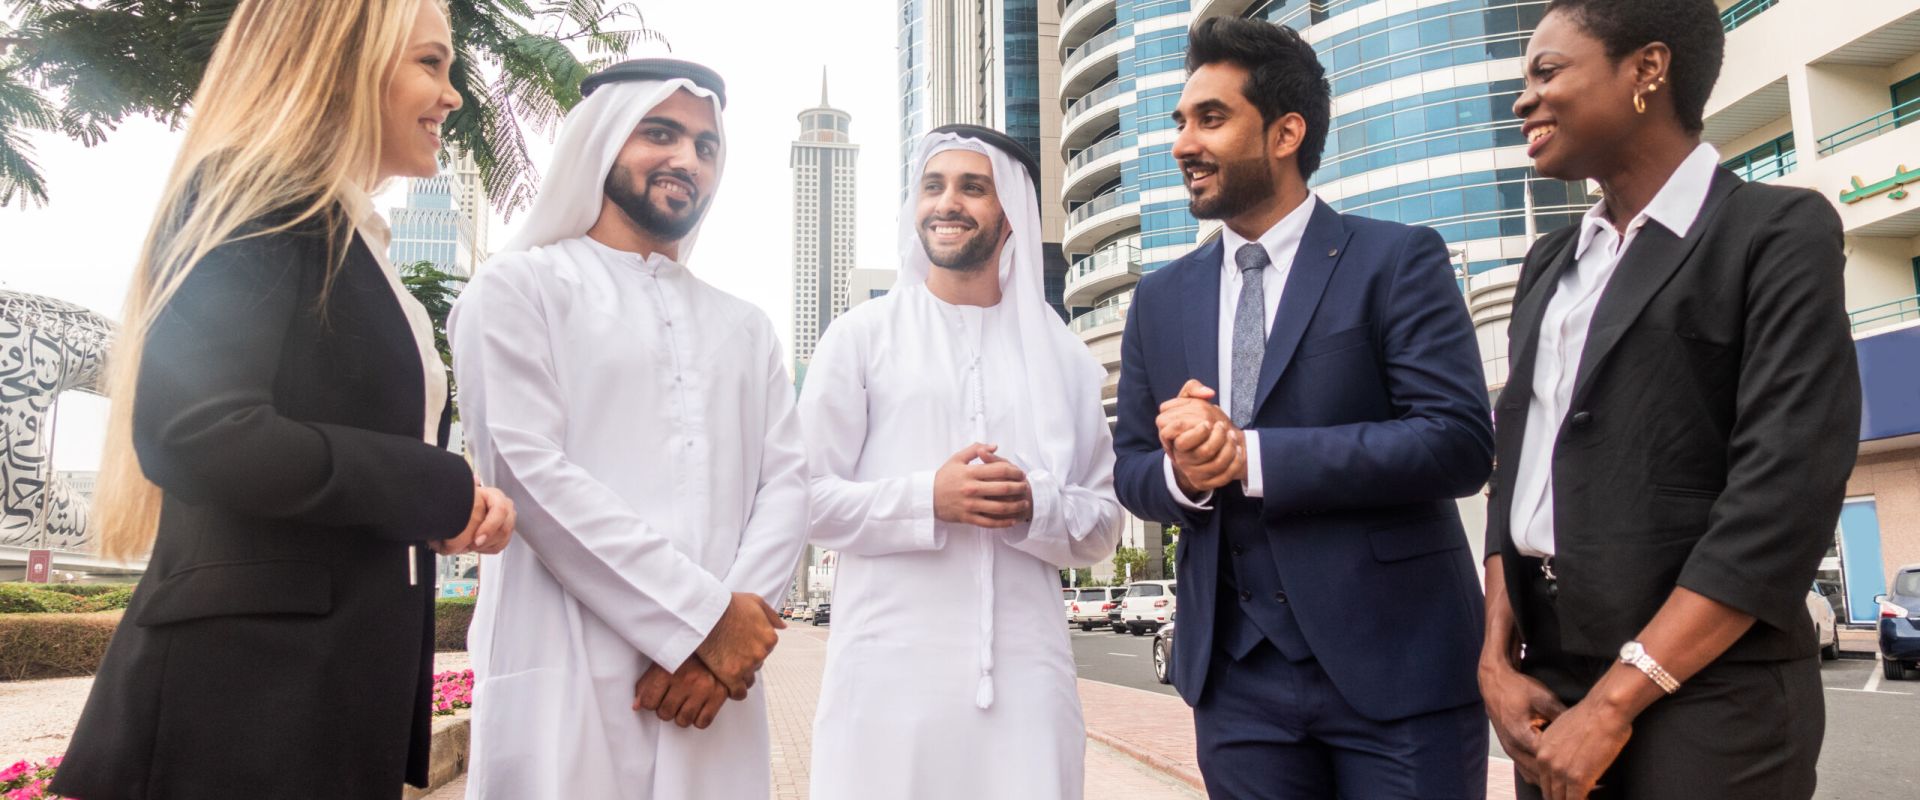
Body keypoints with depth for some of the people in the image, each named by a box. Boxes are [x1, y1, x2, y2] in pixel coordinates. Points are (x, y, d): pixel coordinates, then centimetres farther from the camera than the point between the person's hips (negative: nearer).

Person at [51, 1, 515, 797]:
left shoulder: (350, 240, 16)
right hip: (246, 692, -9)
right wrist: (442, 490, -15)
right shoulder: (254, 199, -10)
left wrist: (446, 507, 1)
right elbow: (198, 435, -23)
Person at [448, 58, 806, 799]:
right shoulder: (521, 286, 4)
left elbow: (785, 485, 7)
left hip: (716, 681, 4)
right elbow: (529, 470, -9)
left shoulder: (746, 328, 18)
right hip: (570, 680, -4)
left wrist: (729, 628, -10)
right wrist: (703, 618, -13)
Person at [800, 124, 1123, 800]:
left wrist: (1035, 508, -9)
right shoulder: (863, 335, 5)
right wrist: (927, 499, -13)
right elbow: (806, 496, 1)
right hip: (889, 670, -2)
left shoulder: (1063, 356, 11)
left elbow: (1102, 525, 11)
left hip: (1027, 671, 2)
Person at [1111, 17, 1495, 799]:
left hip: (1394, 663, -3)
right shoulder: (1160, 297, 9)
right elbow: (1131, 467, 11)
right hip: (1235, 676, 4)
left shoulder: (1397, 260, -5)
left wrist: (1251, 456, -20)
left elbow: (1460, 442, -15)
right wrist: (1182, 472, -13)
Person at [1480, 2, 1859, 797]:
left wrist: (1614, 703, -17)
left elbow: (1786, 493, -15)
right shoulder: (1549, 264, 13)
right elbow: (1515, 465, 11)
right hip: (1549, 683, 6)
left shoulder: (1780, 231, -6)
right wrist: (1498, 658, 0)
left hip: (1705, 699, -5)